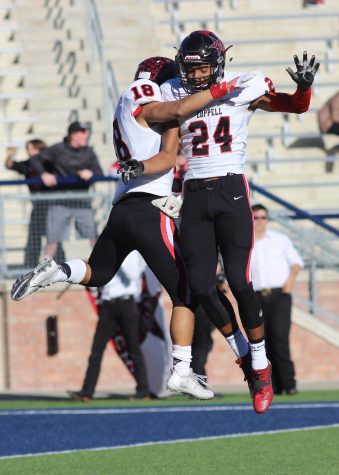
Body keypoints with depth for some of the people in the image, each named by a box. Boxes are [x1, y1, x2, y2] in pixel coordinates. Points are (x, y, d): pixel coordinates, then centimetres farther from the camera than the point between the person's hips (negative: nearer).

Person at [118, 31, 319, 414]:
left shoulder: (242, 88, -2)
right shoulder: (174, 96, 5)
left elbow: (297, 107, 6)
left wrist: (304, 86, -16)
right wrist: (138, 167, -13)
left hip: (231, 192, -3)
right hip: (194, 196, 3)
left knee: (239, 282, -11)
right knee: (201, 286, -3)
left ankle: (261, 365, 2)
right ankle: (242, 352, 19)